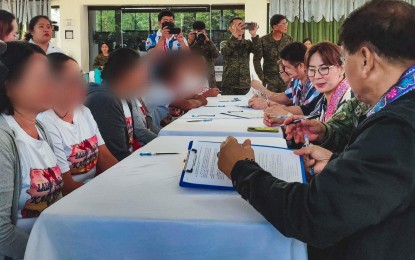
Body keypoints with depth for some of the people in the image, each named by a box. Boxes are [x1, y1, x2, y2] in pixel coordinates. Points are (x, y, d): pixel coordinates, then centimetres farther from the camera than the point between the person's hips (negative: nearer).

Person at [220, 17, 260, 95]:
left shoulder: (248, 43, 9)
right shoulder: (224, 44, 3)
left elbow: (257, 50, -11)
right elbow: (225, 51, -19)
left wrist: (254, 35, -27)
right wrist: (235, 35, -32)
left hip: (245, 85, 2)